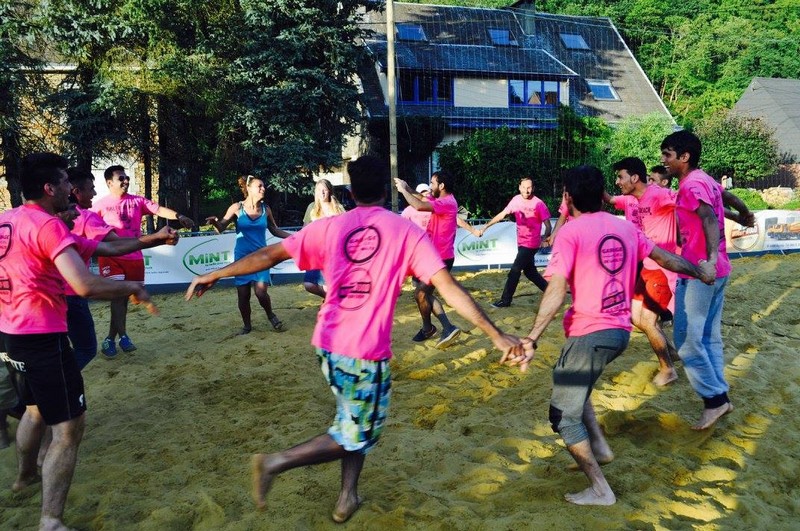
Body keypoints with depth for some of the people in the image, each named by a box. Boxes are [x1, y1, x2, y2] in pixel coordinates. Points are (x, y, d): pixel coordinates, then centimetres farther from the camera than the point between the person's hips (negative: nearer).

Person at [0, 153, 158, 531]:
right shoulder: (47, 226, -18)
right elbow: (85, 286, -30)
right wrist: (132, 287, -16)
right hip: (42, 339, -9)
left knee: (35, 408, 31)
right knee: (69, 426, -3)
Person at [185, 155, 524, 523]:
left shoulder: (330, 226, 2)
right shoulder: (406, 232, -6)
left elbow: (269, 255, 5)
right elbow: (448, 287, -11)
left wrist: (214, 275, 16)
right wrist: (496, 334, -7)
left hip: (328, 345, 5)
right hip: (367, 354, -5)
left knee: (354, 421, 26)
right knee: (356, 435, 13)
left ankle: (348, 497, 29)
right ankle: (275, 463, 3)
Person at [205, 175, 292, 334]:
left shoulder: (266, 209, 1)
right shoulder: (237, 207, -6)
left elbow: (275, 231, 14)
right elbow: (221, 228, -6)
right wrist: (215, 222, -28)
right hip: (242, 256, -1)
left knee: (261, 292, -13)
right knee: (243, 294, 3)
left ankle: (271, 315, 17)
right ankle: (246, 325, 24)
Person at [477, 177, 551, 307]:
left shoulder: (539, 204, -16)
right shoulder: (516, 200, 0)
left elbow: (548, 225, -12)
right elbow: (502, 214, 8)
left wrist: (545, 238, -26)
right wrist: (485, 226, 3)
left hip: (531, 244, -7)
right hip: (521, 242, 7)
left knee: (514, 271, -5)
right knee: (529, 271, 15)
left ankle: (505, 300, 4)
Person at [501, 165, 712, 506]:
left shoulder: (570, 232, -10)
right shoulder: (625, 226, 9)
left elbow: (557, 290, -21)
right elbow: (664, 258, 21)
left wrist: (532, 339, -25)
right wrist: (701, 273, 38)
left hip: (589, 333, -7)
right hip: (621, 331, 8)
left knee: (564, 415, 6)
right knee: (572, 386, 30)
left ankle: (600, 490, 9)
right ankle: (599, 446, 25)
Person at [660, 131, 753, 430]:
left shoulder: (691, 185, -15)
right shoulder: (706, 181, 12)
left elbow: (710, 220, -30)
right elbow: (731, 200, 28)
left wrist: (711, 258, -44)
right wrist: (744, 214, 50)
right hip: (717, 271, 10)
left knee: (687, 339, -2)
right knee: (709, 337, 15)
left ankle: (713, 399, 4)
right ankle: (720, 396, 21)